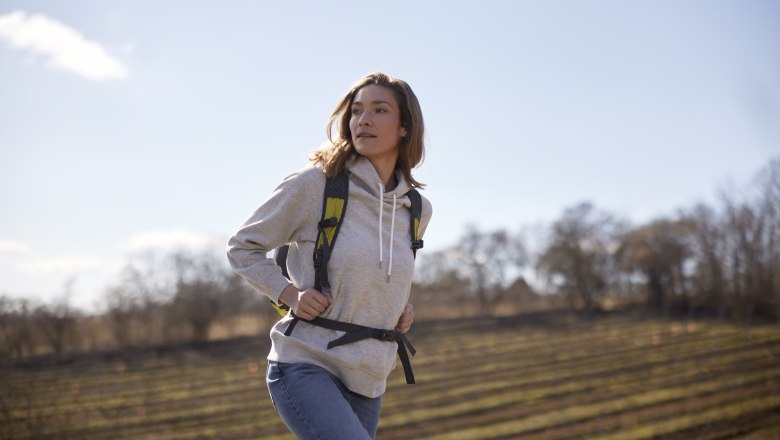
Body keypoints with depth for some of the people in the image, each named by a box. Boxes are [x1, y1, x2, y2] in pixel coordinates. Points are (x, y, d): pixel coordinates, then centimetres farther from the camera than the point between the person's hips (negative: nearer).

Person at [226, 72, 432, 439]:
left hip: (367, 379, 6)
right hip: (306, 367, -6)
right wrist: (288, 294, -12)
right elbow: (242, 247, 2)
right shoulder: (314, 185, -9)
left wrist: (402, 308, 7)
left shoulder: (416, 209, 7)